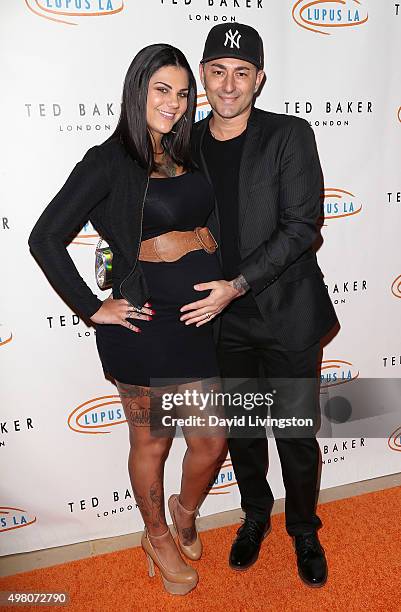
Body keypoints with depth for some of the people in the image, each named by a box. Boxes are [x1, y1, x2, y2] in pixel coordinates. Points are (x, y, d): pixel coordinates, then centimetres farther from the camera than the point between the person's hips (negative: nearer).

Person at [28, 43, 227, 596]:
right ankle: (158, 537, 41)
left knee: (211, 442, 12)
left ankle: (186, 511, 45)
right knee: (151, 443, 13)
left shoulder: (189, 154, 11)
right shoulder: (108, 162, -7)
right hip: (149, 322, -5)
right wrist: (94, 308, -10)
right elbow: (45, 238, -10)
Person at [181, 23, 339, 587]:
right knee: (240, 427, 17)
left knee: (297, 433, 8)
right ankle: (255, 514, 43)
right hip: (222, 318, 3)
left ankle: (304, 530, 36)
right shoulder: (186, 145, 3)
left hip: (287, 314, -3)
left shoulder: (290, 136, -7)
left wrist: (238, 284, -21)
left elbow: (302, 226, -14)